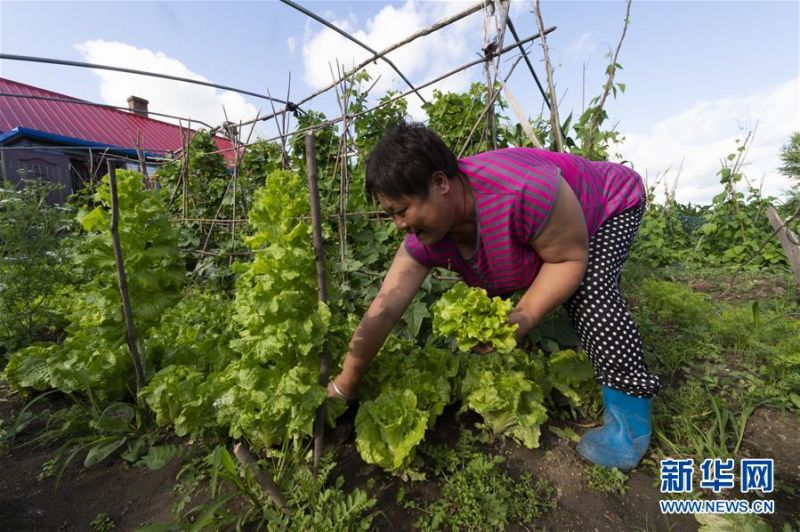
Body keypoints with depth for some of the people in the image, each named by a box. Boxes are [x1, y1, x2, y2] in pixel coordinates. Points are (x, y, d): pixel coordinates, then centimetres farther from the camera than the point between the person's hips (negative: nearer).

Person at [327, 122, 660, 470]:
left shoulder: (524, 189, -44)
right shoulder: (425, 236, -24)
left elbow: (570, 259, -30)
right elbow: (384, 309, -24)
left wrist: (522, 320, -38)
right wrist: (344, 385, -19)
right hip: (540, 230, 6)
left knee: (587, 291, -29)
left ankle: (631, 413, -10)